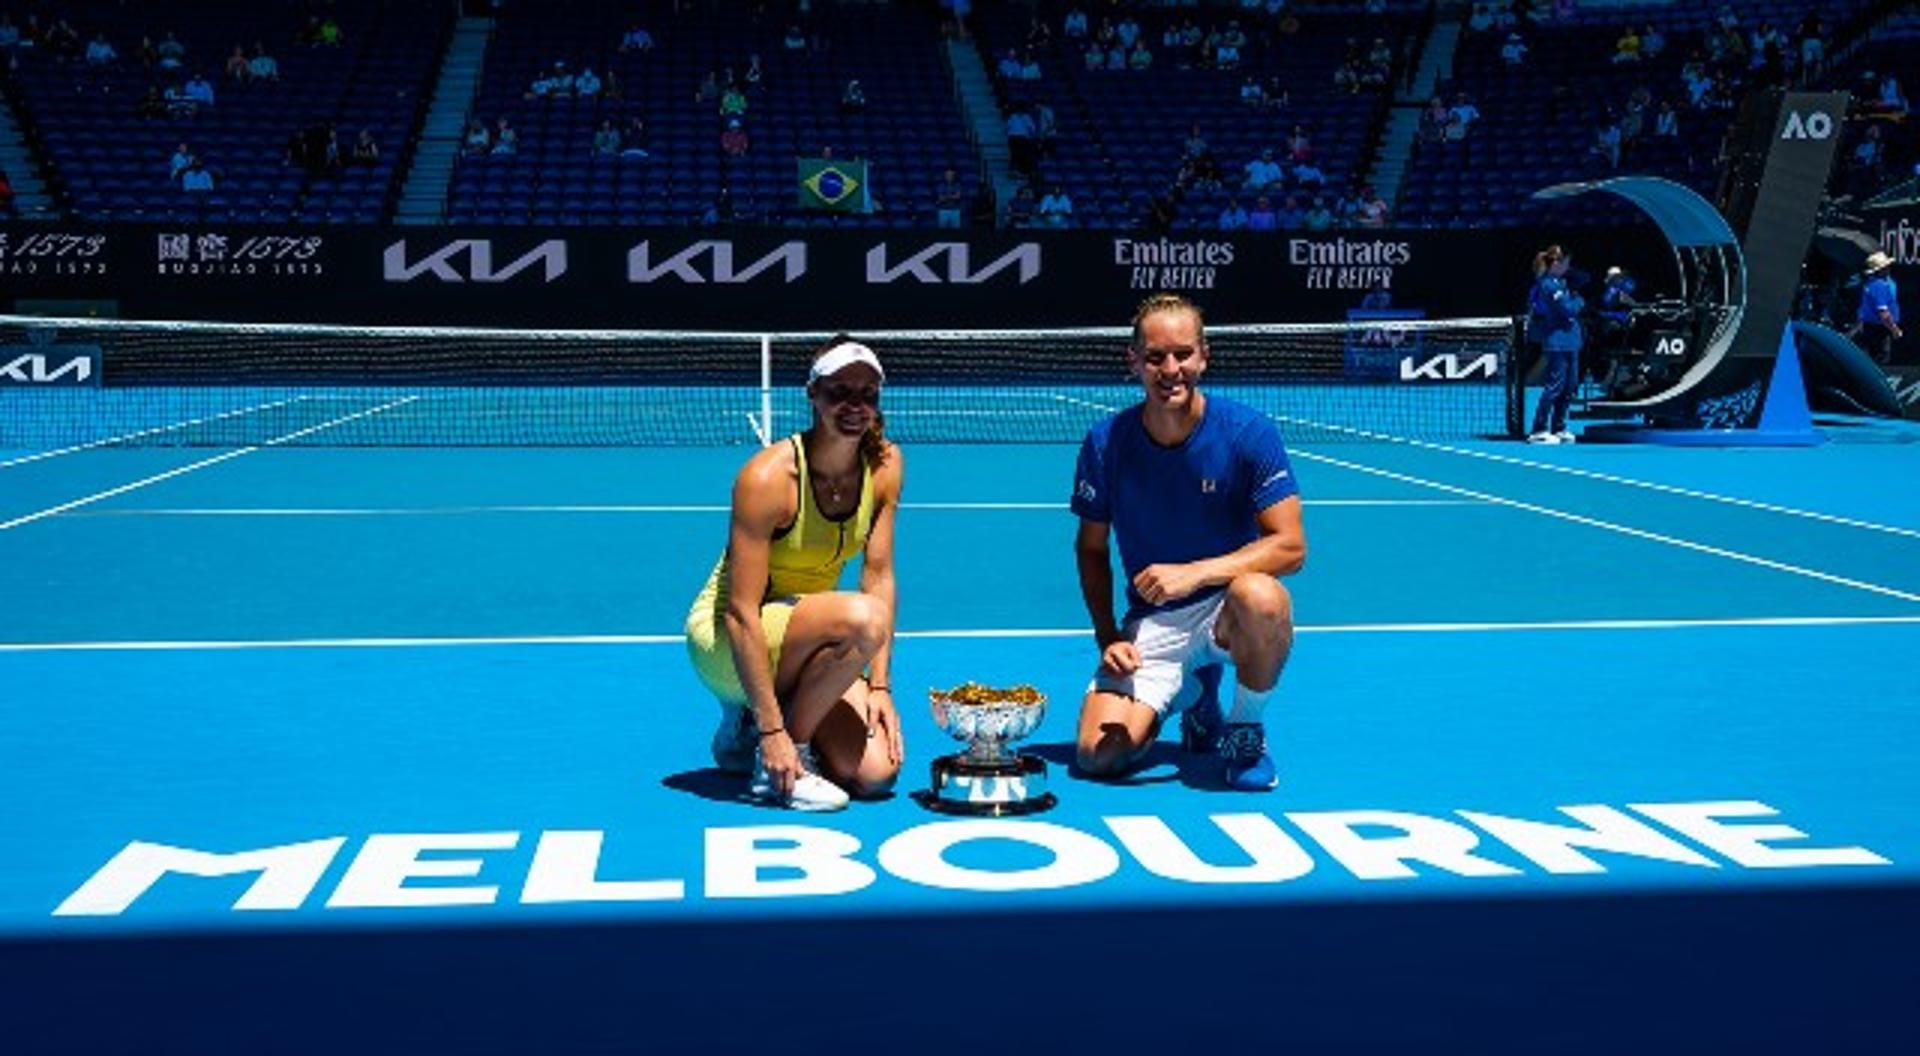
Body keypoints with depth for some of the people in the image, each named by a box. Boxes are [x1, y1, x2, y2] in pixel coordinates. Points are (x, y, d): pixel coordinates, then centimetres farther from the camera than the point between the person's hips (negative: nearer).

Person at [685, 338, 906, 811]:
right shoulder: (768, 477, -24)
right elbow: (740, 613, -25)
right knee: (864, 616, -34)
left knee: (874, 774, -14)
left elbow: (879, 576, -2)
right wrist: (773, 731, -28)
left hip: (807, 640, 6)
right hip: (724, 641, -6)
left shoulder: (885, 465, -7)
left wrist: (879, 685, -10)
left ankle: (749, 724, 13)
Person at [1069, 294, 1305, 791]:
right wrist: (1108, 637, -4)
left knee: (1259, 597, -40)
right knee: (1098, 755, -18)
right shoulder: (1105, 443, -5)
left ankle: (1246, 732, -8)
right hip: (1149, 624, 2)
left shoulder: (1249, 433, -13)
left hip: (1226, 610, -2)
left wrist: (1193, 573, -28)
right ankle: (1194, 698, 17)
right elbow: (1091, 548, 8)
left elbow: (1290, 546, -16)